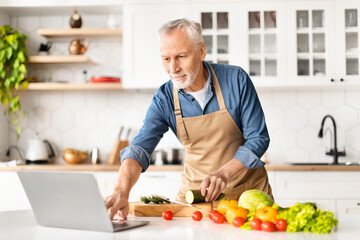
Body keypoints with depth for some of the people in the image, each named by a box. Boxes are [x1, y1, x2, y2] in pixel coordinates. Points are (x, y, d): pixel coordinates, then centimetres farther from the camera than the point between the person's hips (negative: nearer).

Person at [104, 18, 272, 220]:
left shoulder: (236, 80, -13)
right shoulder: (164, 99, -9)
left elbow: (259, 138, -11)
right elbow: (140, 148, -19)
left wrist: (224, 174, -26)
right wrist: (122, 191, -39)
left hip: (249, 188, -1)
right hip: (195, 191, 2)